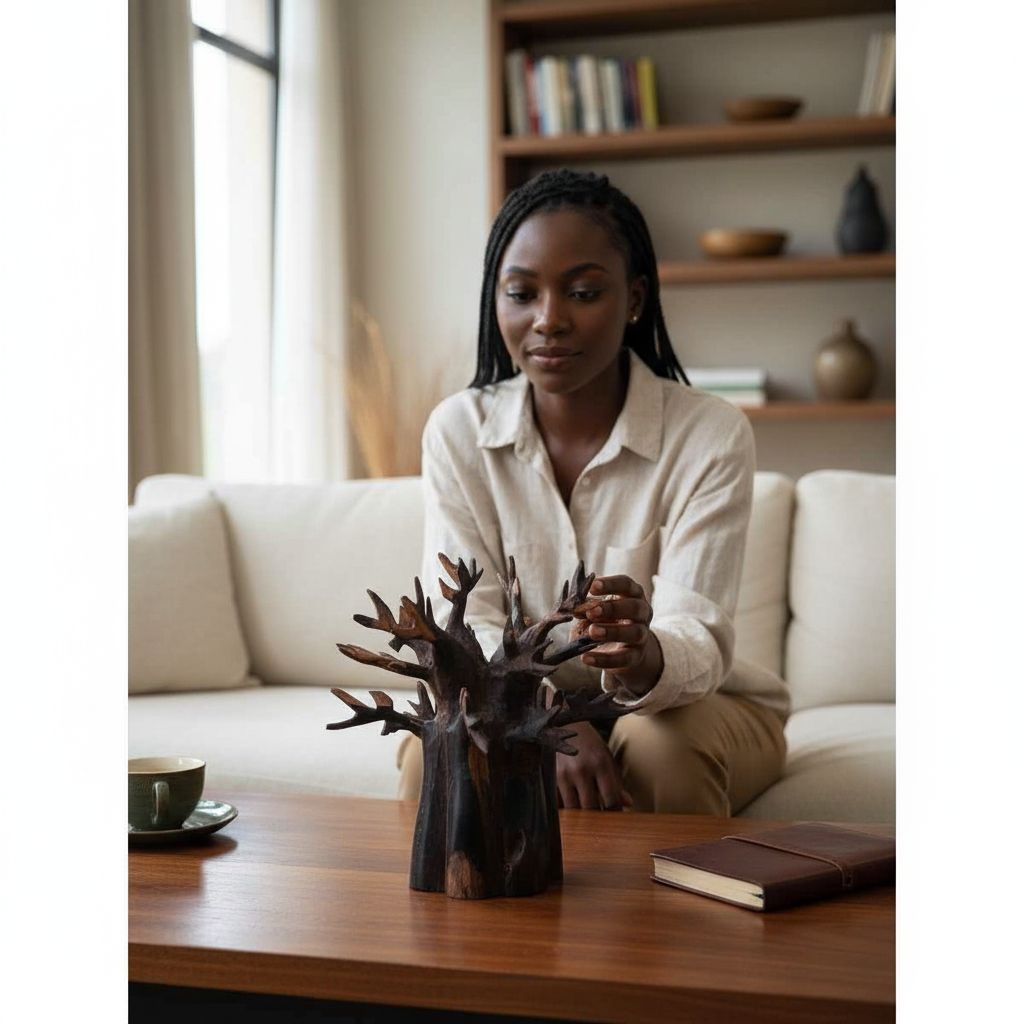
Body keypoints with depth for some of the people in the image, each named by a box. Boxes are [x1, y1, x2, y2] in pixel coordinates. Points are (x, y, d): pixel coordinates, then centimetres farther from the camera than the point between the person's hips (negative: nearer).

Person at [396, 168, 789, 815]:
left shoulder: (711, 435, -16)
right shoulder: (457, 431, -8)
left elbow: (701, 641, -25)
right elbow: (465, 624, -15)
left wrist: (644, 658, -51)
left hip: (692, 704, -1)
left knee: (662, 749, -34)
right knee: (431, 754, -28)